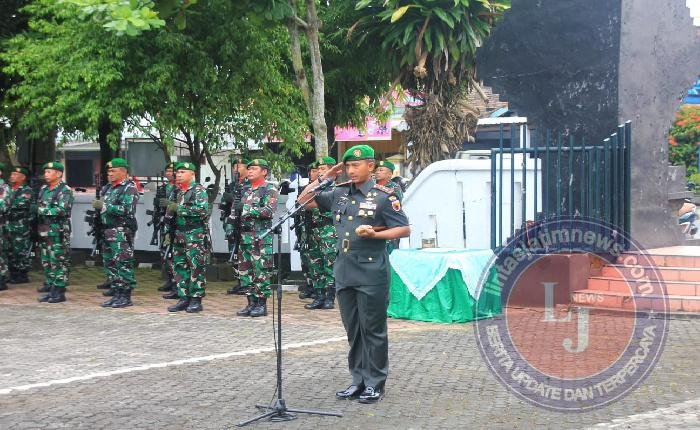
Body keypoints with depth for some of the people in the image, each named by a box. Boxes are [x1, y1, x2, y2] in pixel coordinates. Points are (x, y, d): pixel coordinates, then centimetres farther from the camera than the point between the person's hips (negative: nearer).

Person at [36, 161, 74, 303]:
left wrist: (42, 210, -13)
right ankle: (51, 290, 17)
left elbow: (62, 210, -19)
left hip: (58, 231, -8)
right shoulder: (43, 189, 17)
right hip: (43, 231, 8)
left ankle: (60, 292, -1)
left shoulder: (65, 190, -8)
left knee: (58, 262, -5)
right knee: (46, 263, 10)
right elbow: (37, 207, 20)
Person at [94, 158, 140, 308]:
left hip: (122, 232, -9)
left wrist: (105, 206, -21)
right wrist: (97, 205, 7)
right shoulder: (108, 188, 19)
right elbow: (102, 206, 29)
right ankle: (117, 294, 18)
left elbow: (127, 210, -21)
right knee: (109, 263, 11)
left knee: (123, 263, -8)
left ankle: (126, 296, -4)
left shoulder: (129, 188, -9)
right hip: (107, 231, 9)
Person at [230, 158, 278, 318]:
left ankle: (262, 305, 0)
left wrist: (250, 211, -20)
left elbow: (269, 211, -17)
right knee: (245, 271, 8)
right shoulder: (247, 190, 19)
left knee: (261, 272, -6)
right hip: (244, 236, 8)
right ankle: (251, 303, 15)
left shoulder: (270, 189, -4)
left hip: (261, 237, -8)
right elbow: (239, 210, 25)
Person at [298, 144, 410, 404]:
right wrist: (324, 178, 7)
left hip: (372, 273, -6)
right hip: (344, 272, 6)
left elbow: (404, 229, -4)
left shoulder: (383, 196, -4)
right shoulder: (339, 194, 10)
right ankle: (358, 380, 20)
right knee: (352, 330, 11)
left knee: (373, 330, 1)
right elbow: (303, 201, 18)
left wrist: (375, 234, -17)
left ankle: (375, 384, 9)